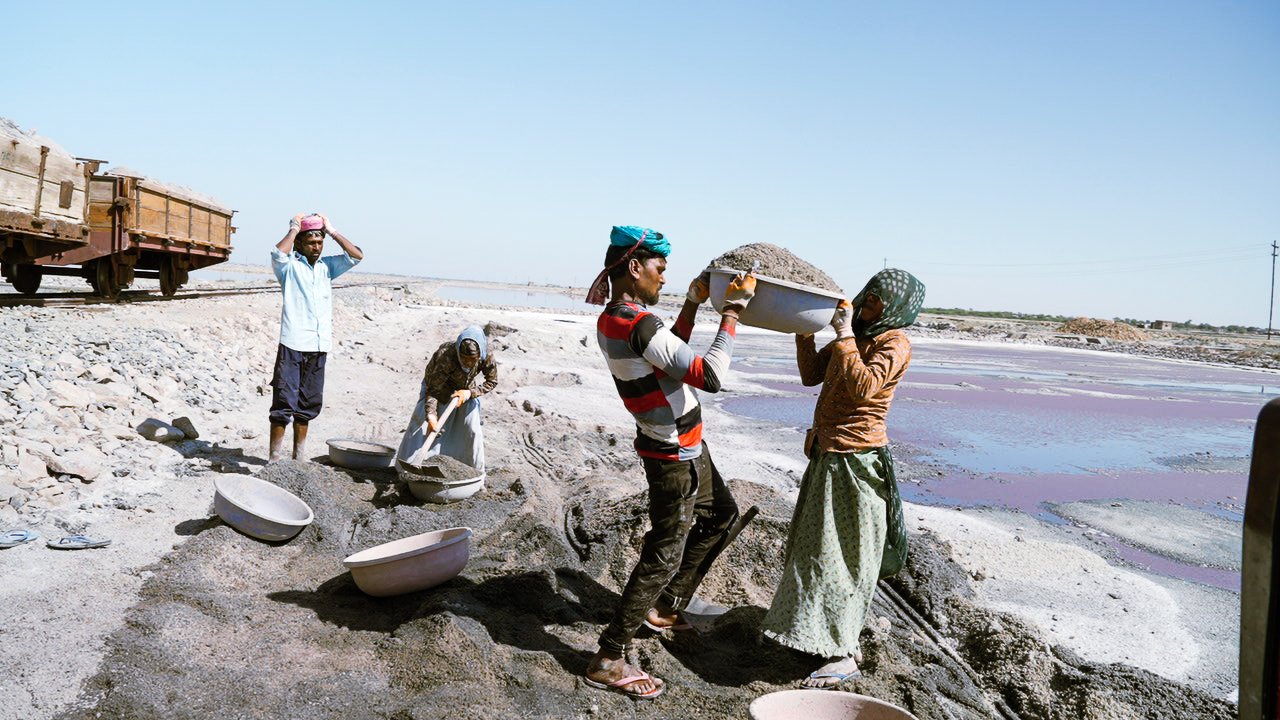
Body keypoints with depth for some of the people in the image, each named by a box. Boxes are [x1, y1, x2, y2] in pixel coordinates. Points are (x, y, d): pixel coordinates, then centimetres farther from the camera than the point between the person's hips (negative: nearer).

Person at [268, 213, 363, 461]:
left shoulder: (327, 266, 15)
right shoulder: (289, 266, 0)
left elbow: (356, 256, 7)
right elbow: (278, 253, -22)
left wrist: (332, 231, 7)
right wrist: (293, 229, -7)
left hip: (319, 347, 5)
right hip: (293, 344, -5)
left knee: (308, 404, 13)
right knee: (284, 403, -4)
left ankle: (299, 457, 23)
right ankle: (275, 458, 2)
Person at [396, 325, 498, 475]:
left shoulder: (487, 356, -31)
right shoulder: (446, 355, -41)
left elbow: (492, 382, -14)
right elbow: (433, 388, -35)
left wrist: (469, 393, -27)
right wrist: (431, 416, -46)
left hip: (465, 389, 2)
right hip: (440, 385, -2)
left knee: (472, 429, -3)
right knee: (422, 425, -7)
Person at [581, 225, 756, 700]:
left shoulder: (611, 320, 3)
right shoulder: (639, 325, -28)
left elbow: (670, 355, 17)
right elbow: (710, 376, -30)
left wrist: (693, 303, 12)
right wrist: (731, 312, -24)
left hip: (681, 447, 10)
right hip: (675, 456, -10)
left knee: (721, 515, 26)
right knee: (664, 554, -1)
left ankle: (665, 609, 37)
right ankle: (608, 660, 9)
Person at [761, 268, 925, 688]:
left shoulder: (894, 344, -12)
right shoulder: (856, 336, 13)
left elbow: (863, 386, -28)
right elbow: (811, 374, 15)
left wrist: (844, 336, -22)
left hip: (855, 460, -9)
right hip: (828, 452, 9)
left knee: (842, 555, -4)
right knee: (818, 547, 16)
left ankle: (843, 654, 6)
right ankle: (827, 636, 28)